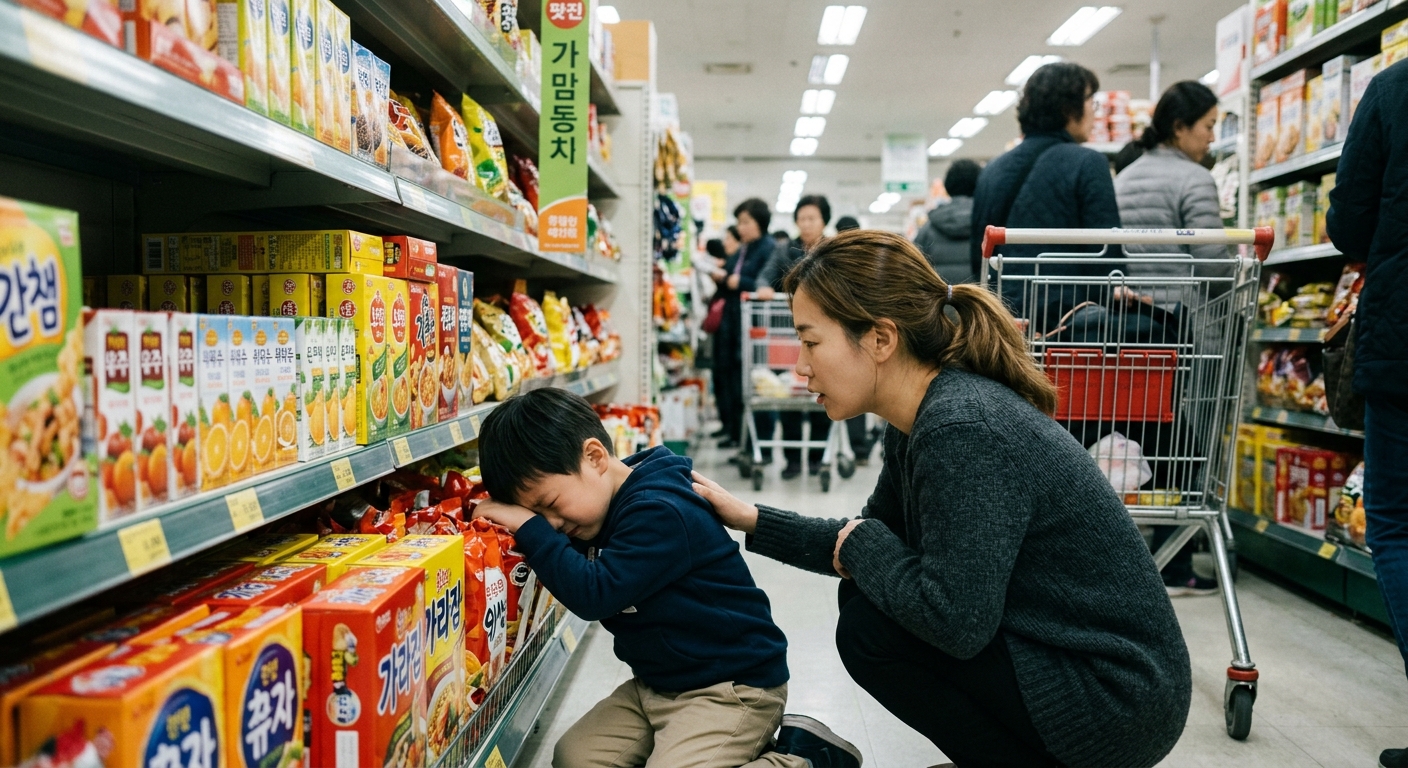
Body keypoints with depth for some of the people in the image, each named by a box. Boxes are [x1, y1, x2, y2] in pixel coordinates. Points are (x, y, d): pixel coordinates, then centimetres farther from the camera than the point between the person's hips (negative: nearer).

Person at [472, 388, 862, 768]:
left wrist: (529, 528, -25)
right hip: (656, 682, 10)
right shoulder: (601, 503, 3)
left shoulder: (659, 513, -26)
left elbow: (595, 593, -31)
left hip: (733, 686, -9)